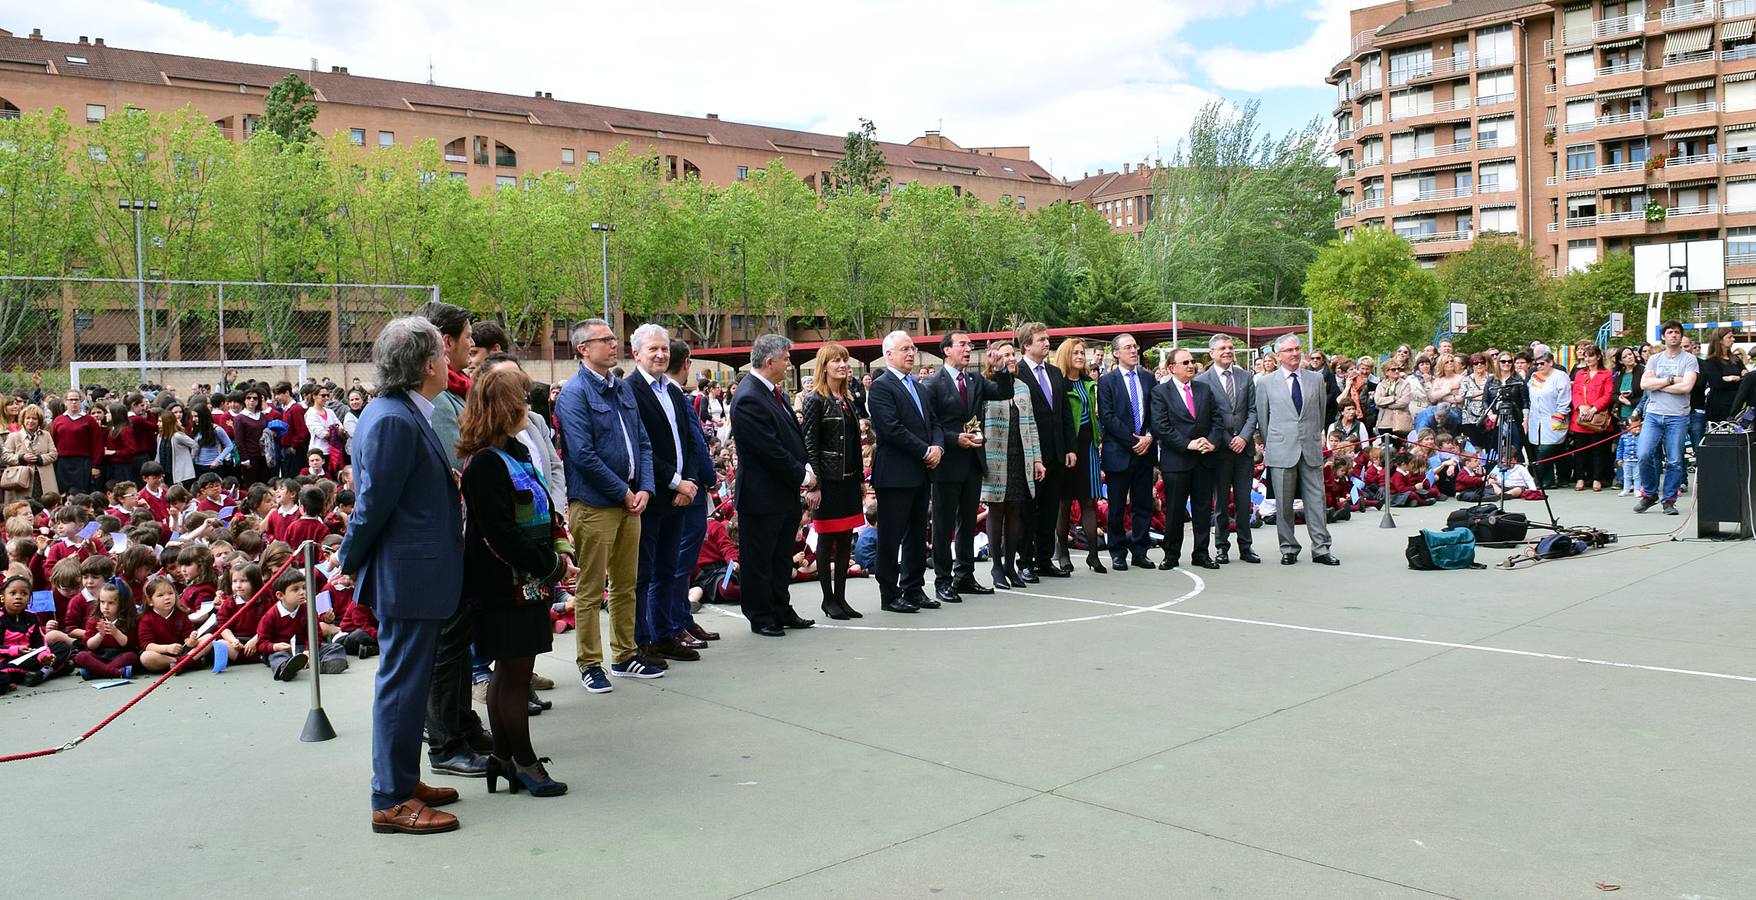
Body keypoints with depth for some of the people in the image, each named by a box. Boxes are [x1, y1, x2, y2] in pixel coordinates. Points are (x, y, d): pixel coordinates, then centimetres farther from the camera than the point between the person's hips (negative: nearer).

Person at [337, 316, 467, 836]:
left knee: (408, 681, 18)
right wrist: (351, 564, -7)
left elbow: (372, 502, 17)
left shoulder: (402, 414, 11)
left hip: (413, 576, 10)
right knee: (403, 683, -1)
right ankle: (392, 801, 9)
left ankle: (403, 780, 31)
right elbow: (373, 503, -19)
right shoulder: (394, 421, -21)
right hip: (409, 577, -10)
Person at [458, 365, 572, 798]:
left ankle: (502, 757, 26)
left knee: (509, 670, 16)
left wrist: (561, 548, 2)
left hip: (528, 583, 10)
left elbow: (546, 510, 18)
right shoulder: (485, 464, -18)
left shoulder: (517, 452, 12)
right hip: (506, 587, -10)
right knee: (515, 672, 1)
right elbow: (501, 535, -22)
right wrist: (551, 566, -16)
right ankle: (523, 762, 13)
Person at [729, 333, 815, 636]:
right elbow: (771, 451, -22)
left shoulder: (773, 392, 9)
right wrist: (802, 476, -12)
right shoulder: (748, 399, -21)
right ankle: (760, 618, 16)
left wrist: (805, 469, 2)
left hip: (785, 493, 10)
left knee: (782, 557, 18)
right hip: (762, 495, -10)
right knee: (758, 560, 5)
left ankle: (781, 612, 29)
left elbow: (793, 435, 15)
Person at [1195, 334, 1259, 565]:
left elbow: (1253, 411, 7)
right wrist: (1226, 440, -9)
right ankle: (1222, 547, 11)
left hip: (1244, 446, 3)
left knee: (1244, 500, 5)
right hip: (1219, 448, -3)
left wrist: (1244, 437, -8)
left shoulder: (1246, 377, 11)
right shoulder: (1202, 380, -1)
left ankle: (1245, 546, 12)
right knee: (1221, 501, 3)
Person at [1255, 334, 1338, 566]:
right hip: (1281, 451, -2)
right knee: (1284, 503, 3)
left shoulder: (1316, 379, 10)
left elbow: (1320, 412, 19)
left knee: (1316, 500, 2)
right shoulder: (1265, 383, 2)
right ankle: (1288, 548, 12)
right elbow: (1262, 417, 8)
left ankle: (1321, 549, 7)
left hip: (1311, 450, 2)